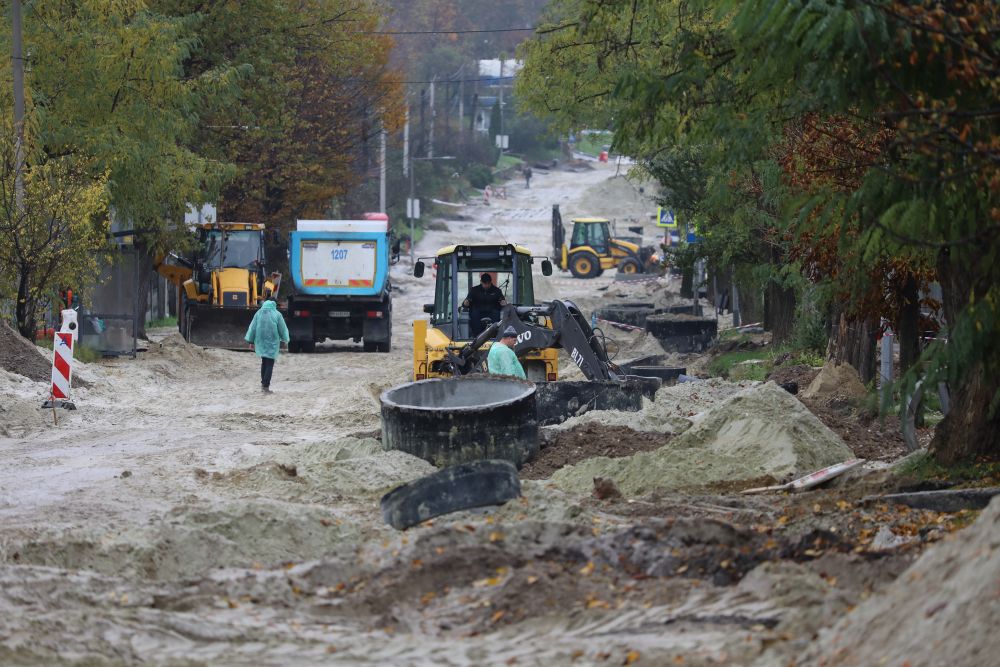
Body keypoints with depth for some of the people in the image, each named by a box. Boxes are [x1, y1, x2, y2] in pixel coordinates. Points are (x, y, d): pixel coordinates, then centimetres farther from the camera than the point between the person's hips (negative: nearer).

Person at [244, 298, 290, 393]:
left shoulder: (258, 313, 2)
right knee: (269, 364, 0)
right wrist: (284, 339, 18)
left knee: (264, 362, 19)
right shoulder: (277, 314, -6)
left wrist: (251, 342, 9)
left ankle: (263, 383, 17)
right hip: (272, 342, -3)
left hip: (261, 341, 3)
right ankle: (266, 386, -7)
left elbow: (252, 328, 3)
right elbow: (282, 329, 1)